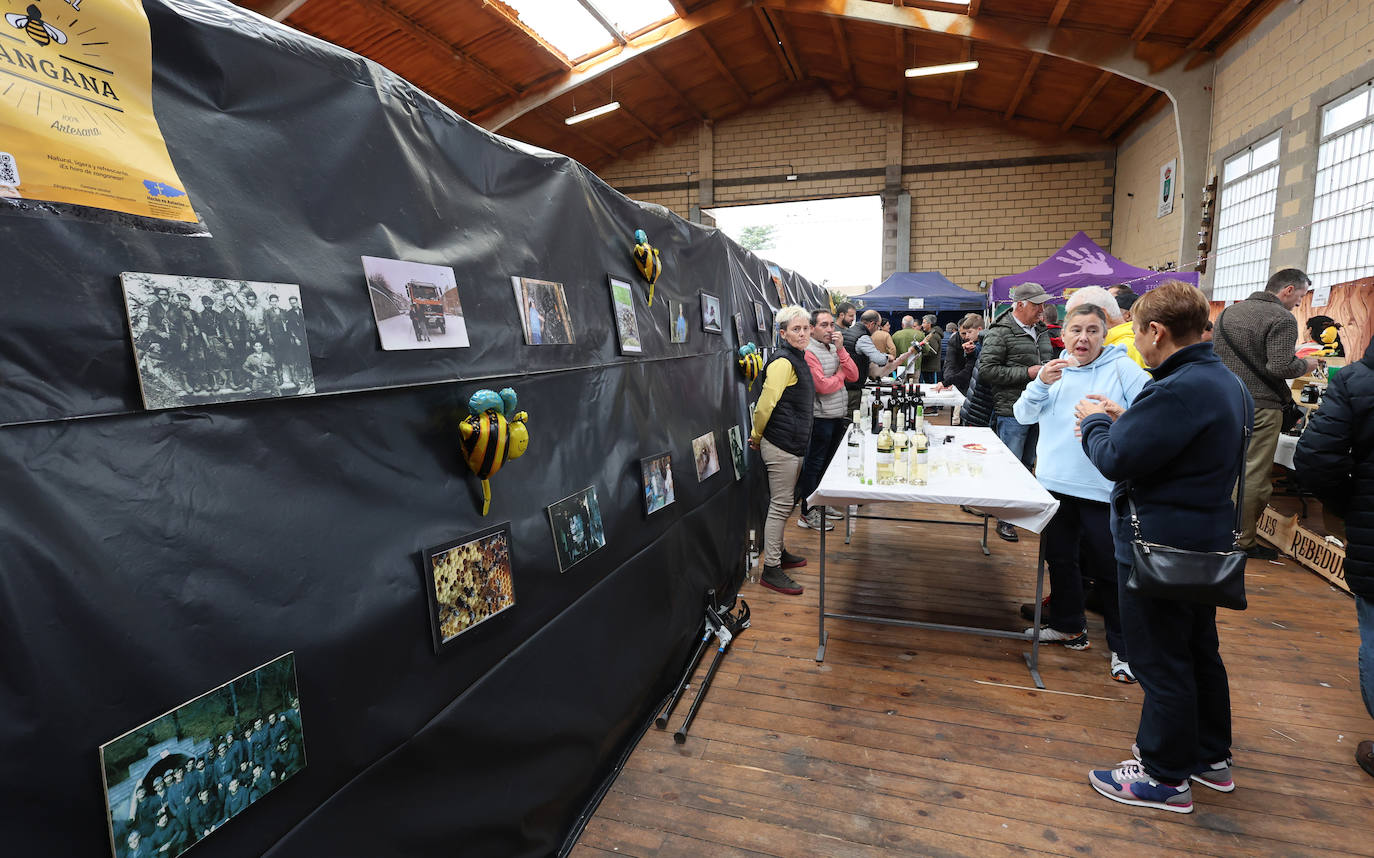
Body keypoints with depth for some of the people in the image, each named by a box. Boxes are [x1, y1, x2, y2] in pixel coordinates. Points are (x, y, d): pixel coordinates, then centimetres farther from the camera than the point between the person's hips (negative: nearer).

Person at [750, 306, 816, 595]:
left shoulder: (797, 358, 15)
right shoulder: (783, 361, -17)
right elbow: (765, 405, -20)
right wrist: (757, 436, -7)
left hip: (792, 444, 10)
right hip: (781, 445, -10)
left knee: (785, 503, 19)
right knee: (781, 505, -5)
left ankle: (778, 553, 34)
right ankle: (771, 570, 3)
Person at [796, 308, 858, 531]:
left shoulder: (835, 349, 12)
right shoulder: (809, 352, -15)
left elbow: (854, 376, 2)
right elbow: (823, 386, -23)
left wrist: (841, 349, -7)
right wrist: (841, 374, -5)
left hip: (838, 416, 9)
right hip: (820, 418, -9)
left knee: (830, 462, 18)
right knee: (814, 465, 0)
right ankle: (807, 514, 9)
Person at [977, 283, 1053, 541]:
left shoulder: (1041, 330, 15)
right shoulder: (1000, 332, -9)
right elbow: (987, 370, -16)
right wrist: (1027, 373, -17)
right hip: (1012, 412, -7)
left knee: (1027, 466, 15)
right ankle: (1004, 520, 8)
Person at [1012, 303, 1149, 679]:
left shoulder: (1122, 368, -4)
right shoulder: (1054, 370, 8)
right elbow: (1023, 415, 1)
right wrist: (1041, 384, -14)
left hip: (1103, 486, -5)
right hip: (1055, 481, 5)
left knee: (1110, 567, 1)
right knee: (1060, 557, 16)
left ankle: (1124, 648, 16)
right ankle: (1068, 626, 34)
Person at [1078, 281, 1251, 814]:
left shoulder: (1178, 391, -26)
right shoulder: (1227, 383, 8)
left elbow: (1116, 459, -25)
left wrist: (1094, 422, -6)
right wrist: (1123, 420, 5)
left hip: (1161, 546, -10)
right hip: (1207, 539, 10)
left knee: (1161, 662, 4)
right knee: (1199, 650, 23)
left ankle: (1165, 777, 20)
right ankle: (1211, 757, 40)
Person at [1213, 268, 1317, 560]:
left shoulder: (1228, 312, 11)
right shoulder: (1282, 319, -12)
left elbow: (1213, 355, 18)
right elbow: (1280, 368, -19)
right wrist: (1305, 365, 0)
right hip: (1260, 407, -7)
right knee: (1254, 477, 0)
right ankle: (1244, 542, 6)